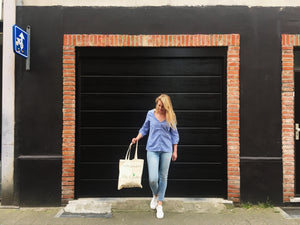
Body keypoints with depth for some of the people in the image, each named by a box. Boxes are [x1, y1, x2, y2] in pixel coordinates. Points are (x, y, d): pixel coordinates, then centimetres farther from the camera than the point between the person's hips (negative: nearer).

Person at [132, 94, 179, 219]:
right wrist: (137, 138, -2)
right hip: (152, 149, 0)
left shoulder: (171, 117, 1)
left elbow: (174, 134, 8)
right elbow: (145, 128, 14)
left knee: (163, 177, 6)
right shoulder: (150, 114, 3)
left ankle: (160, 205, 21)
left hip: (166, 150, 0)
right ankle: (155, 195, 26)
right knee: (153, 179, -8)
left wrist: (175, 151, 8)